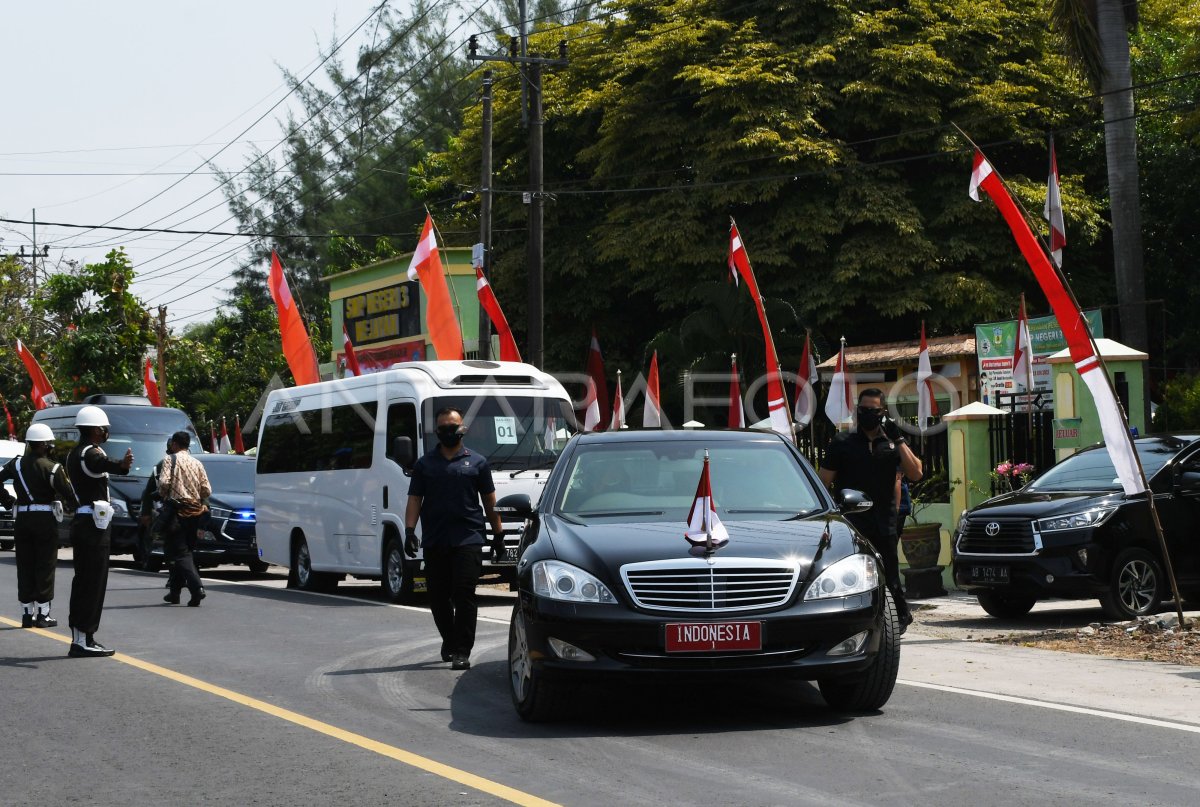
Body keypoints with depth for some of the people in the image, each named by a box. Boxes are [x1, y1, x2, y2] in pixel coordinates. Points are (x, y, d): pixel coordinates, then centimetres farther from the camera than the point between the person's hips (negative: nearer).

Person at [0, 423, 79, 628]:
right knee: (45, 567, 1)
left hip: (22, 519, 4)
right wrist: (77, 508, 6)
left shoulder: (17, 464, 4)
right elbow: (68, 494, -11)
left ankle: (27, 613, 11)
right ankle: (43, 614, 0)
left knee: (25, 567, 9)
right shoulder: (52, 468, -10)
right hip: (45, 519, -4)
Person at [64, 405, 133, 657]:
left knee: (82, 582, 13)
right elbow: (104, 464, -40)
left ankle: (79, 638, 18)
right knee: (94, 583, -8)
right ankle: (84, 640, -9)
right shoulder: (91, 453, -16)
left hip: (79, 521, 10)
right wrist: (122, 465, -60)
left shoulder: (74, 454, 15)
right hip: (93, 524, -10)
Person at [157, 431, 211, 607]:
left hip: (177, 512, -6)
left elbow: (164, 482, -17)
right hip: (194, 512, 6)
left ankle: (196, 588, -25)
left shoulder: (170, 459, -3)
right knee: (181, 551, 16)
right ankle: (174, 592, 19)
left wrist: (163, 495, 2)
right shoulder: (197, 463, 12)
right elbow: (207, 490, 6)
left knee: (180, 553, -8)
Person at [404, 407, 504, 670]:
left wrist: (498, 535, 9)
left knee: (464, 594, -10)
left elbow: (490, 501, 12)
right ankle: (450, 641, 28)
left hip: (468, 540, -2)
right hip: (434, 542, 2)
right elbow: (414, 500, 9)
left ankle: (461, 651, -11)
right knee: (438, 597, 7)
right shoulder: (425, 464, 13)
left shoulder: (476, 462, 10)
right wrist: (409, 531, -4)